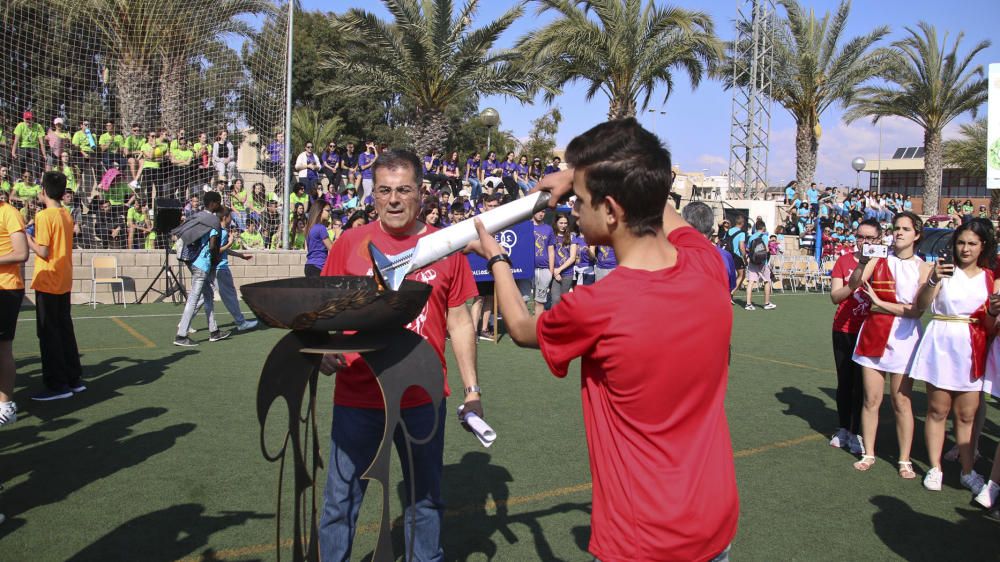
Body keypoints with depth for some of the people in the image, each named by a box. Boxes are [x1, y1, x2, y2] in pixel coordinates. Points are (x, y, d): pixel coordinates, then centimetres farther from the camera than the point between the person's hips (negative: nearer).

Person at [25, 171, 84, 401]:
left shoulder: (44, 215, -14)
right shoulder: (66, 215, 8)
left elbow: (43, 252, -17)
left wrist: (28, 240, -2)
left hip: (47, 282, -7)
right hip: (64, 282, 7)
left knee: (48, 333, -1)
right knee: (65, 330, 13)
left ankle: (57, 385, 3)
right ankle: (74, 379, 18)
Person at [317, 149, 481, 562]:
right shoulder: (350, 242, -1)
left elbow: (459, 323, 3)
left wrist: (472, 389, 2)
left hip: (424, 399, 1)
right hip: (357, 398, 0)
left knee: (426, 497, 18)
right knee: (341, 500, 11)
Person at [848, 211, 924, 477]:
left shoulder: (922, 268, -1)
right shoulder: (878, 260, 2)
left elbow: (916, 311, -9)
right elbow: (853, 285, -14)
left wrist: (880, 303, -12)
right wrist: (862, 263, -29)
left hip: (904, 337, -1)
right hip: (874, 333, 1)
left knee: (902, 402, 4)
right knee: (871, 399, 6)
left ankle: (905, 460, 15)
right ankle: (868, 454, 18)